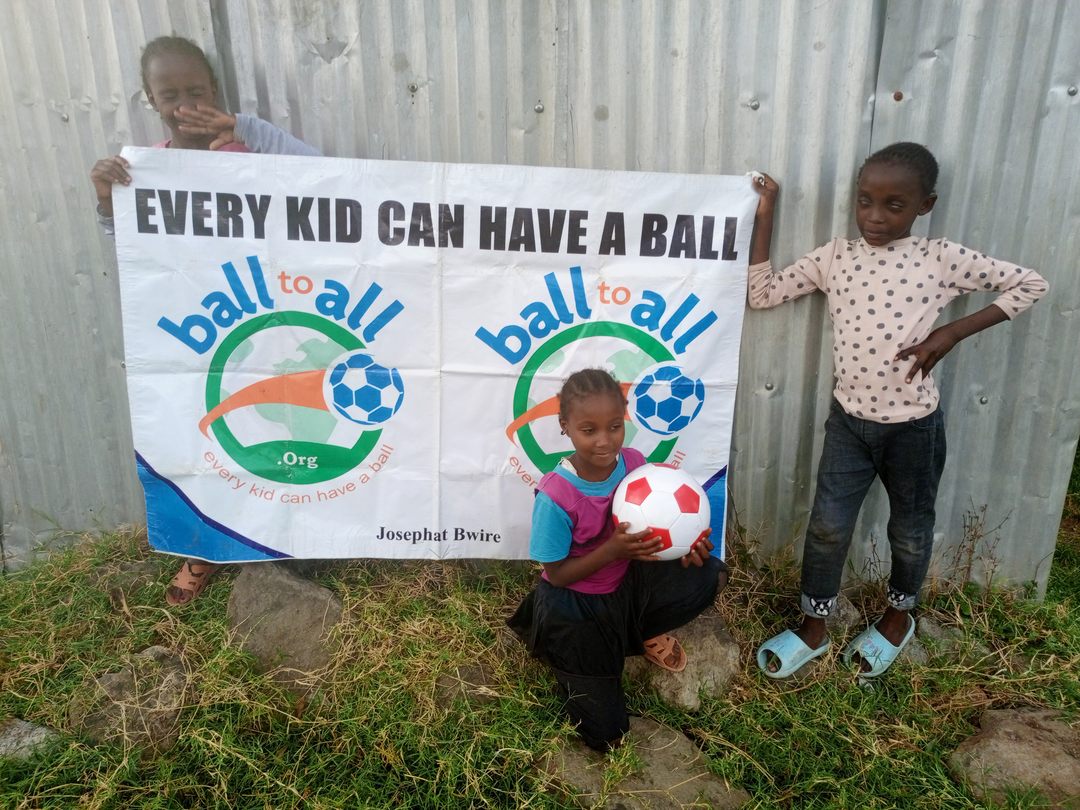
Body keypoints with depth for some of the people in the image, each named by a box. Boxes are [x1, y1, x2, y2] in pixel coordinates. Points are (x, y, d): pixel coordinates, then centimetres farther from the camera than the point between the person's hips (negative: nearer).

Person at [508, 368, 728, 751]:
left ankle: (644, 634, 7)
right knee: (606, 735, 2)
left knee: (709, 574, -22)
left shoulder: (634, 464, -16)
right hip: (575, 606, -4)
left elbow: (649, 529, 1)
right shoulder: (555, 496, -30)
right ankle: (554, 641, 23)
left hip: (628, 583, 4)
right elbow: (556, 575, -19)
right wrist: (613, 549, -33)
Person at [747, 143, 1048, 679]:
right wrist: (765, 216, -8)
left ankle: (899, 615, 44)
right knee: (827, 527, 6)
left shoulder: (942, 259, -9)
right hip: (849, 419, 2)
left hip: (913, 426, -1)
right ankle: (813, 627, 26)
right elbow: (760, 294, -4)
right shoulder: (835, 256, -3)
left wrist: (951, 333, -13)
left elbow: (1031, 284, -3)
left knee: (910, 530, 17)